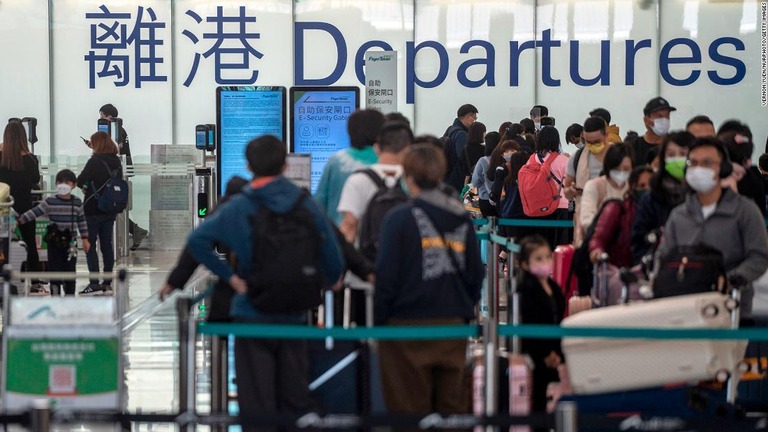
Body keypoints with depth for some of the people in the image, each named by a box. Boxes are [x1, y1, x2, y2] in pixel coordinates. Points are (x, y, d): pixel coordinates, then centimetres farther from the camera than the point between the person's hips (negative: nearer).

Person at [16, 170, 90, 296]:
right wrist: (19, 220, -14)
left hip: (70, 242, 2)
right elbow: (34, 212, -6)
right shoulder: (50, 202, -5)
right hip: (54, 242, -2)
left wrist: (85, 239, 10)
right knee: (55, 268, 1)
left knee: (70, 269, 7)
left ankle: (70, 295, 18)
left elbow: (81, 221, 10)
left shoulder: (77, 203, 2)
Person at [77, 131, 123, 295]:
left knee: (90, 246, -1)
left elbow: (80, 181, -18)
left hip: (93, 209, -6)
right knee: (107, 245, 11)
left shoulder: (95, 161, -14)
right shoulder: (116, 162, 6)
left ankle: (94, 283, -6)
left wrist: (85, 187, 4)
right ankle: (107, 283, 13)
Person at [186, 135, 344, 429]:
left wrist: (229, 276, -10)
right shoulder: (306, 206, -3)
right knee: (296, 397, 14)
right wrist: (330, 281, 18)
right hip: (295, 314, 2)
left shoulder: (237, 208, -8)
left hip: (252, 313, -2)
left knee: (256, 401, 3)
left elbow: (197, 241, -16)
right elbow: (332, 252, -2)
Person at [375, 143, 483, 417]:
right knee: (452, 407, 9)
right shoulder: (462, 219, 8)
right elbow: (476, 274, 11)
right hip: (453, 325, 5)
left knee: (410, 409, 1)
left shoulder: (400, 219, -8)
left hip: (408, 325, -5)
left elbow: (386, 276, -10)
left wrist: (379, 321, 0)